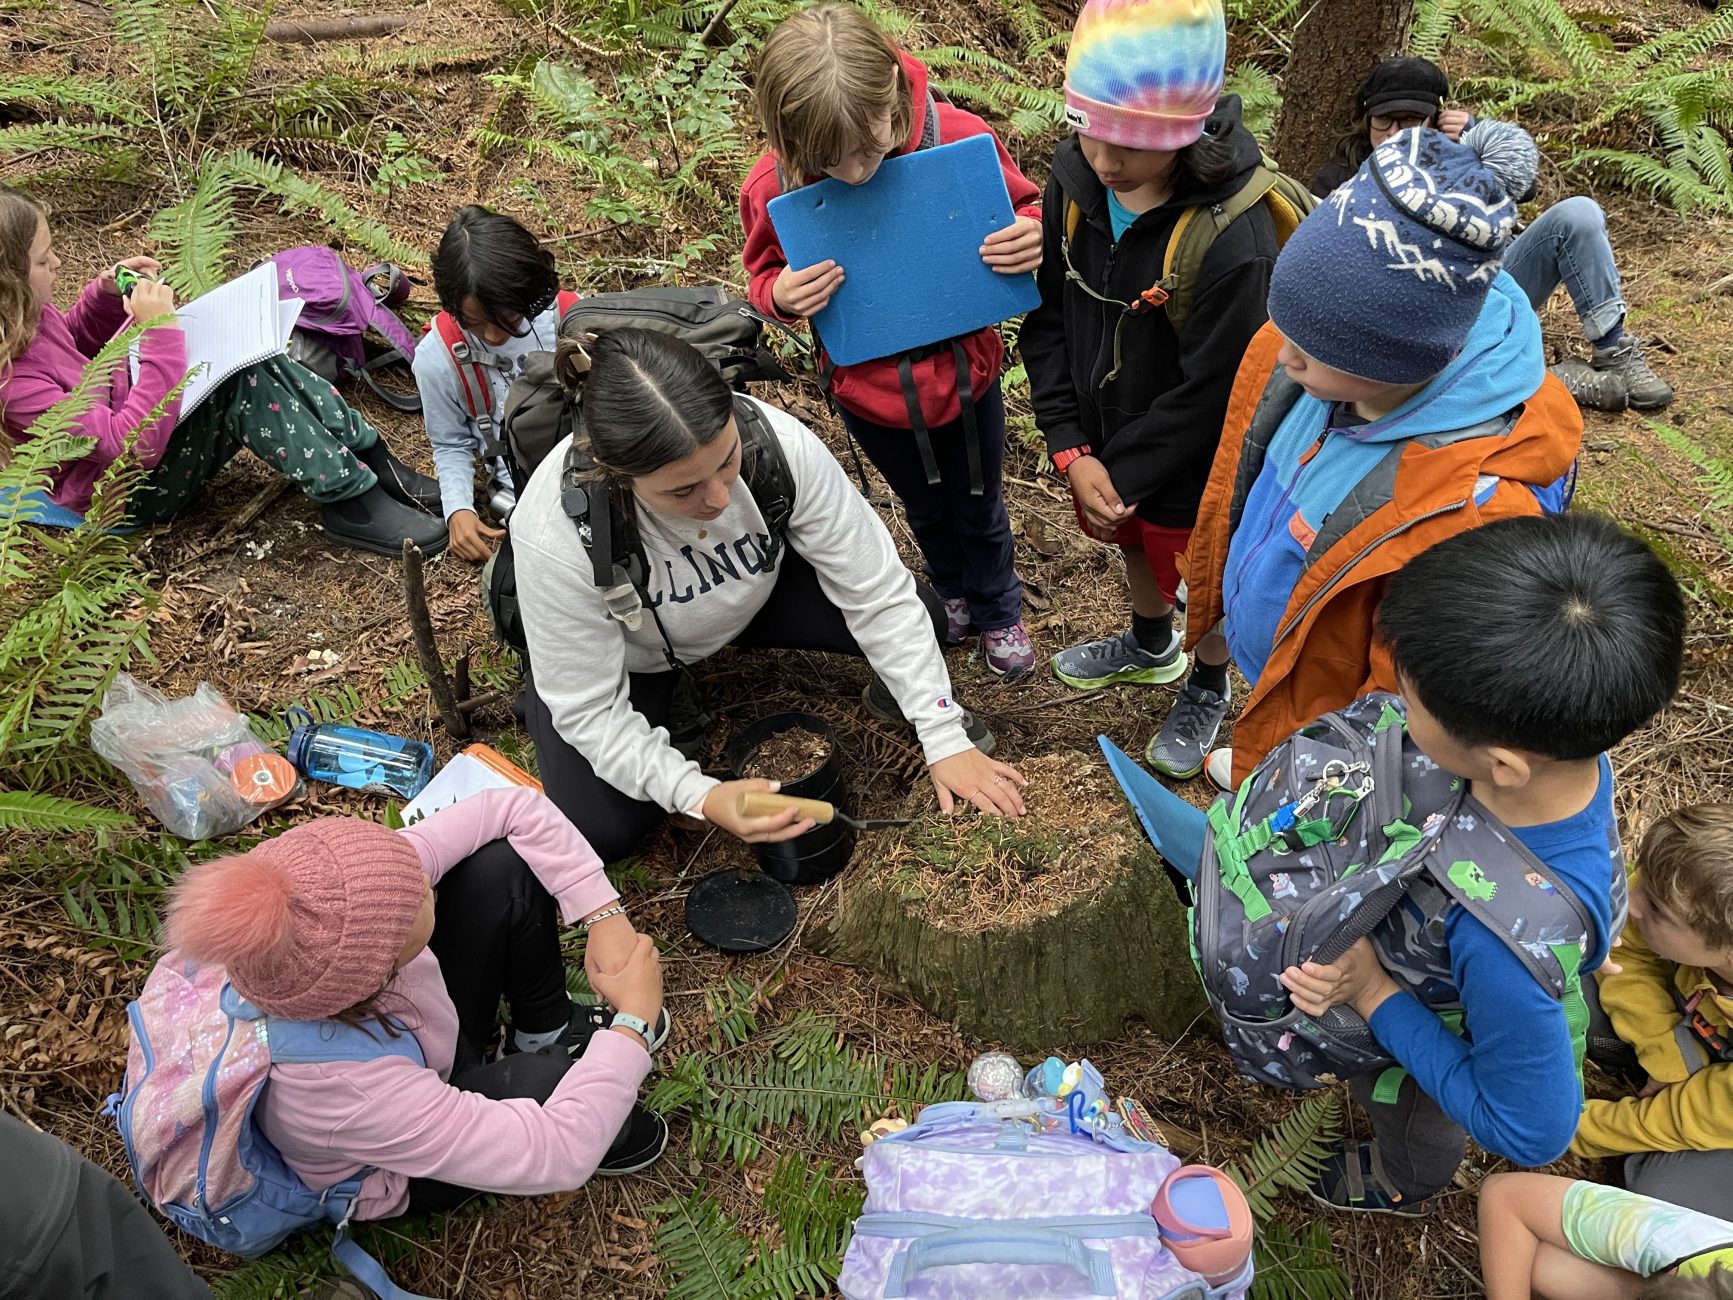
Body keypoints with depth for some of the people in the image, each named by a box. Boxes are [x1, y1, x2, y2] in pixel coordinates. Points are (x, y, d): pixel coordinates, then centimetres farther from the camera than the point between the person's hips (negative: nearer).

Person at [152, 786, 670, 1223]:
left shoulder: (342, 897, -32)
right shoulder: (344, 1090, -45)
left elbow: (516, 808, -21)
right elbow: (558, 1156, -38)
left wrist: (605, 916, -26)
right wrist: (634, 1020, -28)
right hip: (403, 1170, -5)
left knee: (505, 866, -14)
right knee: (545, 1078, -33)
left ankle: (546, 1029, 14)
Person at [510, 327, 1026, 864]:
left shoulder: (780, 442, -35)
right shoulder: (553, 537, -39)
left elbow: (879, 594, -25)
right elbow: (590, 712, -26)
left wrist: (945, 738, -24)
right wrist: (700, 796, -39)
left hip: (754, 591, 2)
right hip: (630, 655, -1)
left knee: (918, 617, -19)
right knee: (603, 834, -16)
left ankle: (895, 686, 17)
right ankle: (541, 706, 13)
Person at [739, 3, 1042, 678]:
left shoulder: (960, 139, -26)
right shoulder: (772, 189, -24)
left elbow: (1025, 206, -7)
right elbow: (763, 275, -5)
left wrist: (1036, 236, -31)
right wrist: (781, 295, -29)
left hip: (965, 374, -1)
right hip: (868, 391, 1)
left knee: (980, 508, 24)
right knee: (925, 509, 28)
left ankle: (998, 611, 54)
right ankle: (953, 593, 60)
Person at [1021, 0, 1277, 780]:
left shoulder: (1233, 240, -34)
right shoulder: (1073, 182, -15)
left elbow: (1208, 395, -26)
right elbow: (1049, 316, -8)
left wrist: (1123, 472, -18)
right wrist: (1071, 449, -15)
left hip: (1193, 466, -6)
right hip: (1101, 441, 6)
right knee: (1135, 545, 31)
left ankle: (1208, 689, 50)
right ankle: (1150, 646, 62)